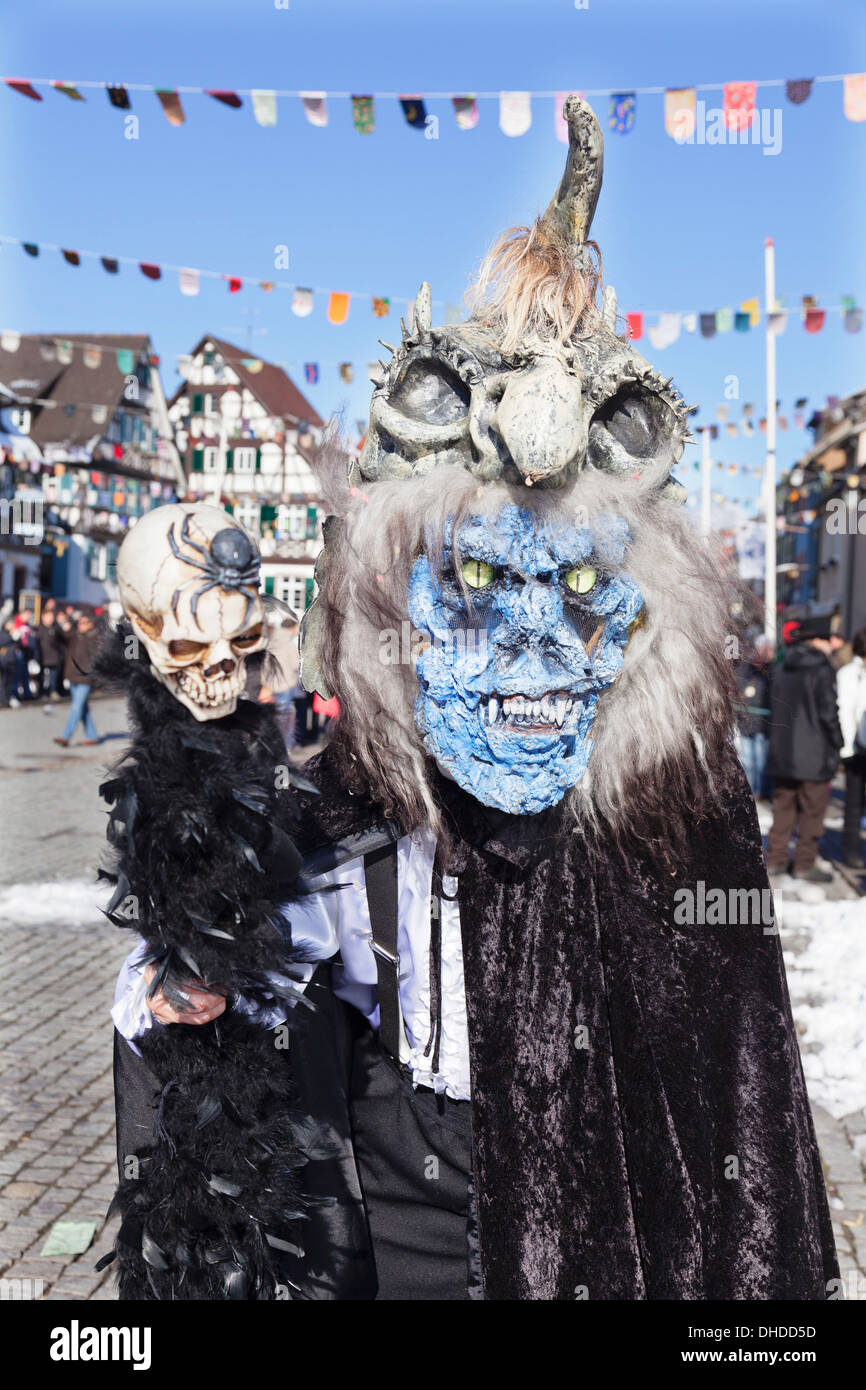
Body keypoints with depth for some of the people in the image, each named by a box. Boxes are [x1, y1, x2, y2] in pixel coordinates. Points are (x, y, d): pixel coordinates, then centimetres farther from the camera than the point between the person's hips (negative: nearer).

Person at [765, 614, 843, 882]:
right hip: (815, 755, -6)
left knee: (783, 808, 13)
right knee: (812, 811, 3)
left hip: (782, 753, 7)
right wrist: (838, 742, -2)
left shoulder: (783, 670, 10)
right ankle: (805, 864, 7)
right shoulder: (821, 670, -12)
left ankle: (776, 859, 16)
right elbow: (828, 711, -14)